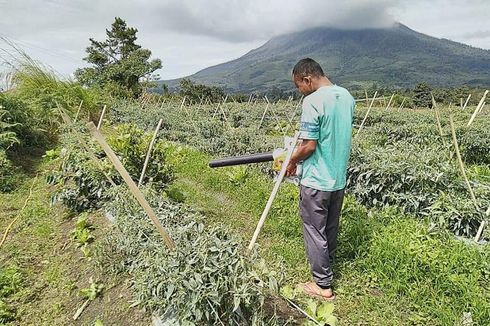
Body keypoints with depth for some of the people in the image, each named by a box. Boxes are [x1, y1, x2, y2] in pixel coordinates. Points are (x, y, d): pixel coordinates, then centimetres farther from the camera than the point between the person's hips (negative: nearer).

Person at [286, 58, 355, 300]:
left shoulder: (312, 101, -20)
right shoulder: (347, 96, 6)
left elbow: (309, 146, -22)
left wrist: (292, 161, -3)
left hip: (316, 181, -8)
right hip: (339, 178, 8)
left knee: (315, 231, 7)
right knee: (331, 228, 22)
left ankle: (323, 284, 19)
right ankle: (327, 268, 41)